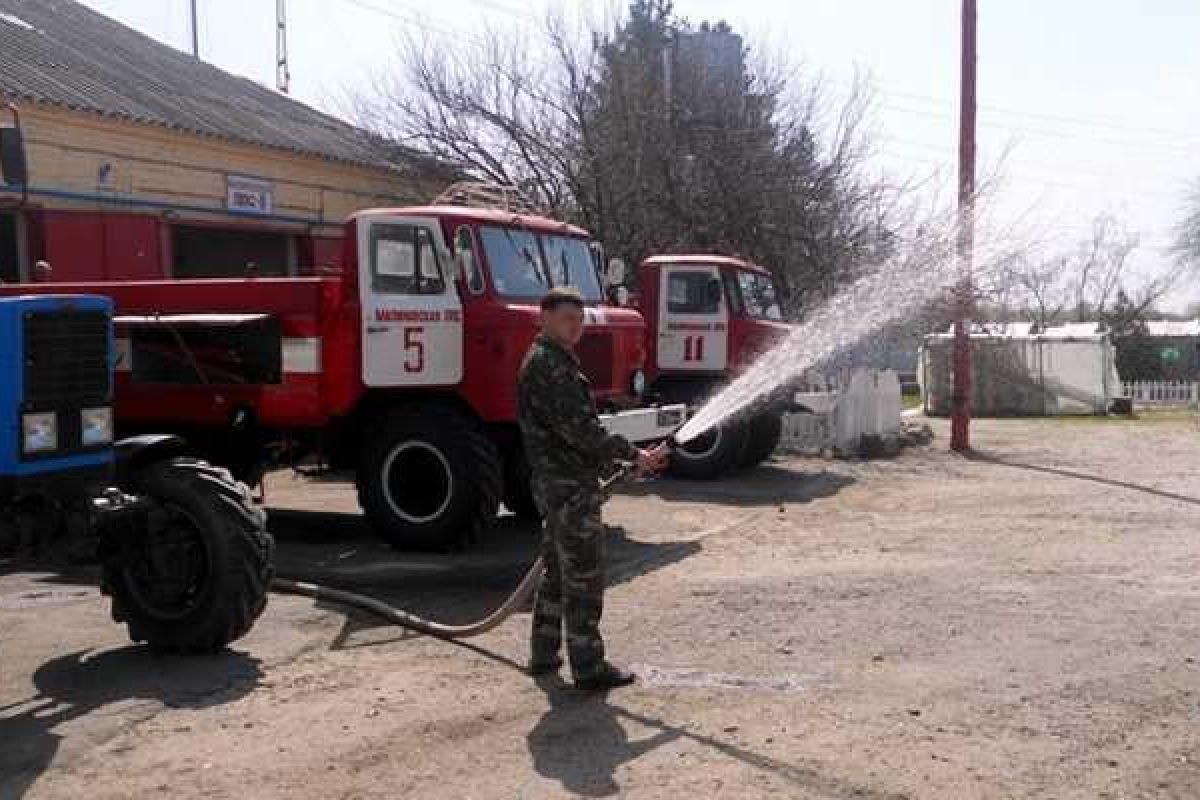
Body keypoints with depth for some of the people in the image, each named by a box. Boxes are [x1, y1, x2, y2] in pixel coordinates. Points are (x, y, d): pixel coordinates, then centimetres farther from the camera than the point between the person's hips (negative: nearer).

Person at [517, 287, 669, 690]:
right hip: (569, 486, -11)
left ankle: (544, 655, 26)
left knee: (558, 573, 18)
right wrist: (633, 455, -21)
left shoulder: (555, 361, 18)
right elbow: (578, 427, -24)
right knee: (584, 577, -5)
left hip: (555, 484, 11)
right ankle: (588, 667, 1)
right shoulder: (548, 364, -16)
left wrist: (608, 460, 19)